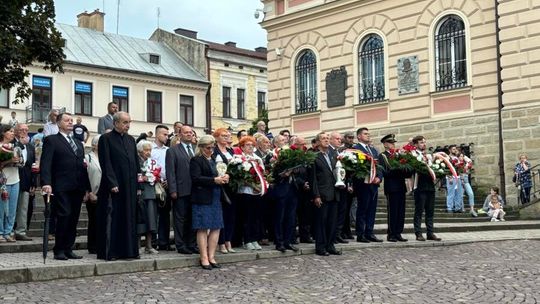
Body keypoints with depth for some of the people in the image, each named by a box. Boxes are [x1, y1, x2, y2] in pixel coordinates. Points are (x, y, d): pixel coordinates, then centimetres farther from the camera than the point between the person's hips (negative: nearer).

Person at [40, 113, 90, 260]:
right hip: (61, 188, -5)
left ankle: (68, 249, 10)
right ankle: (59, 250, 0)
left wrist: (87, 187, 14)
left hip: (78, 188, 6)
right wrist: (46, 183, -21)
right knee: (64, 217, -9)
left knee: (73, 220, 4)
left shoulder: (78, 143, 23)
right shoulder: (51, 140, 3)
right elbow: (46, 164, -8)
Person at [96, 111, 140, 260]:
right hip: (114, 186, -6)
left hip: (130, 186, 6)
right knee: (111, 219, -2)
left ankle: (128, 250, 15)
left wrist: (138, 183, 10)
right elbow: (106, 164, -11)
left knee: (129, 218, 9)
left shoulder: (131, 139, 16)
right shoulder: (106, 139, -4)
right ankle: (109, 252, 3)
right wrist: (112, 184, -17)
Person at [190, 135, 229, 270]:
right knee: (203, 228, -3)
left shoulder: (213, 160, 19)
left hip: (215, 198, 7)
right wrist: (214, 180, -19)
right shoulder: (196, 160, -5)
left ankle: (211, 257, 11)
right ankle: (204, 258, 2)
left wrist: (223, 178, 2)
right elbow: (196, 178, -15)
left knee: (216, 228, 5)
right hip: (202, 199, -7)